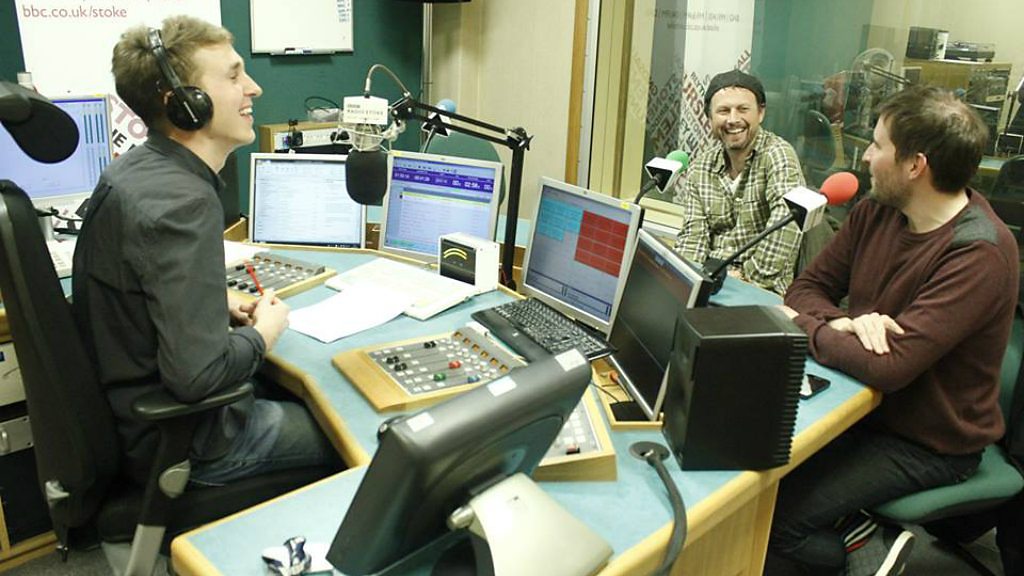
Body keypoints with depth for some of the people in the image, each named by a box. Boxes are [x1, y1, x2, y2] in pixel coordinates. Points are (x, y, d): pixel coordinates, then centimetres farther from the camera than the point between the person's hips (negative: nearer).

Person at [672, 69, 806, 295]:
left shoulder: (777, 154, -9)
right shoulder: (700, 166, 8)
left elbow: (788, 219, -23)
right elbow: (693, 232, 3)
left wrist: (750, 276, -24)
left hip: (764, 291, -4)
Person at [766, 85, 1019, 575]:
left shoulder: (980, 255, -24)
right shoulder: (876, 213, -1)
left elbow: (888, 366, -31)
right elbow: (808, 286, 3)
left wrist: (800, 324, -16)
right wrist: (842, 322, -20)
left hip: (928, 444, -7)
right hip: (863, 405, 7)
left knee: (768, 517, -20)